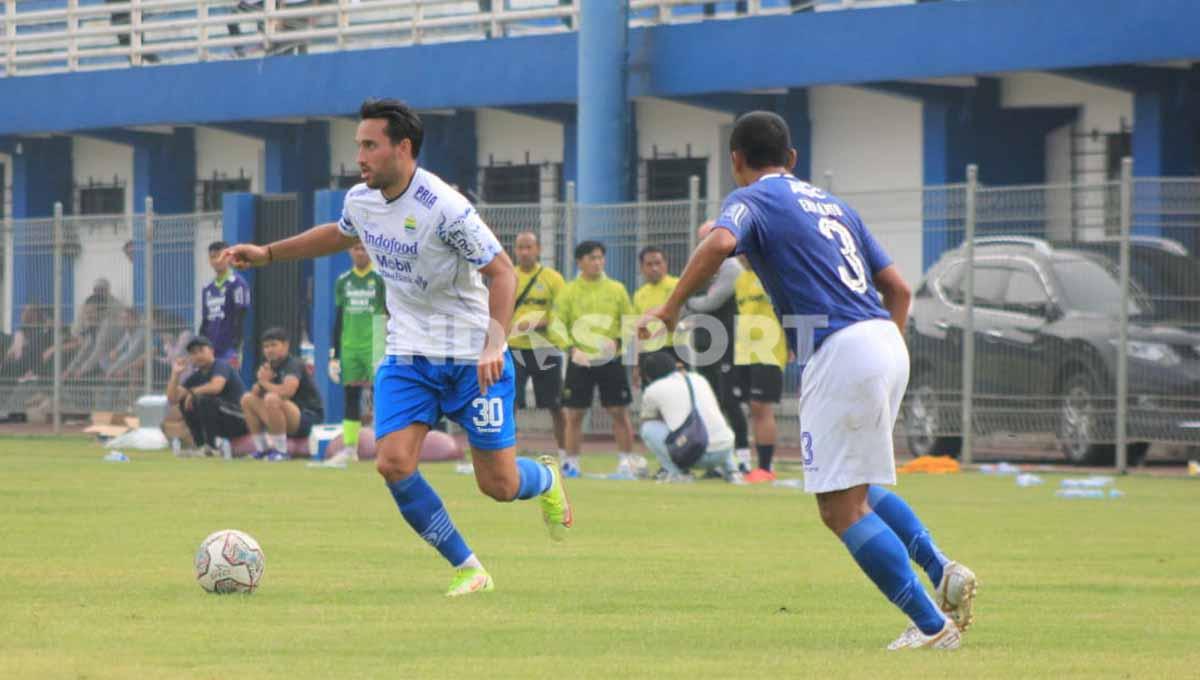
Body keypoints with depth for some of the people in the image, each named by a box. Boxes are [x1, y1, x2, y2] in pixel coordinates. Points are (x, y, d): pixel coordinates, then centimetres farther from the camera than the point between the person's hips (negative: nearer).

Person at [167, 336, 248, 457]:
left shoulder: (221, 366, -11)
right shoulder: (196, 376, 10)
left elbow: (216, 387, -33)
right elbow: (172, 399, 6)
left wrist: (193, 392, -16)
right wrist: (175, 374, -5)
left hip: (241, 421, -8)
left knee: (205, 399, -29)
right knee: (185, 402, 2)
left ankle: (212, 447, -21)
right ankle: (201, 445, 1)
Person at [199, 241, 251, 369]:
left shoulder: (237, 285, -5)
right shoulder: (208, 290, 17)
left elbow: (239, 320, -10)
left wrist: (235, 352, -15)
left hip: (229, 349, -7)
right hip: (211, 351, 7)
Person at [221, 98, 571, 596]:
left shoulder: (444, 208, -22)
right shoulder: (361, 200, -1)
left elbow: (502, 271, -18)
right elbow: (339, 235, 24)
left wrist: (494, 342, -30)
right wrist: (267, 253, 21)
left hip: (473, 360, -5)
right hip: (408, 356, 5)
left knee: (499, 485, -1)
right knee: (393, 464, -15)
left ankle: (546, 481, 39)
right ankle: (468, 570, 0)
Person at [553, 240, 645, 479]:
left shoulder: (616, 289, 6)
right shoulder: (569, 292, 2)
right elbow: (558, 325, -1)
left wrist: (618, 341, -11)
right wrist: (571, 348, -16)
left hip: (611, 360, 1)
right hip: (580, 362, -1)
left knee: (620, 413, -1)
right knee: (574, 414, 1)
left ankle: (627, 462, 5)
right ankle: (571, 463, 10)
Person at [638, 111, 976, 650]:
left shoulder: (752, 199, 4)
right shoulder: (831, 203, 25)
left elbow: (720, 242, -20)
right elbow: (898, 287, 21)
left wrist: (670, 307, -13)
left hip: (839, 353, -8)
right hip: (887, 343, 8)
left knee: (840, 509, -4)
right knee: (857, 488, 25)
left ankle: (931, 624, -9)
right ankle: (941, 571, 9)